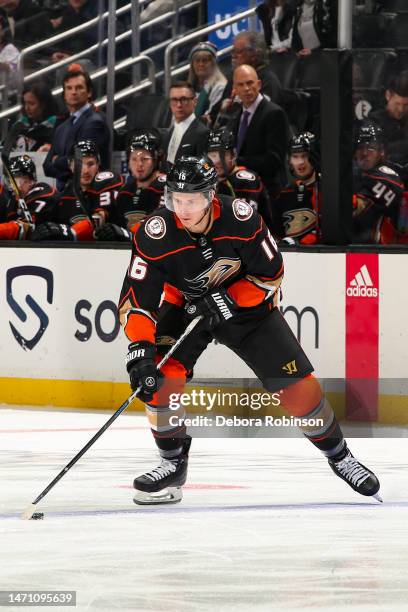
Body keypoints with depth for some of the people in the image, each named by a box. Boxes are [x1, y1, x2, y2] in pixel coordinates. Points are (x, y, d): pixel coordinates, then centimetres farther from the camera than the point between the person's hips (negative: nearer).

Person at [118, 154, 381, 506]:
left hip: (246, 302, 0)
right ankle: (173, 464, -4)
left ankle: (339, 456, 18)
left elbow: (271, 274, -15)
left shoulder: (241, 219, -28)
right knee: (161, 375, -23)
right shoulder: (155, 236, -28)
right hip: (186, 306, 1)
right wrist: (140, 350, -42)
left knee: (298, 385, -5)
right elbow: (135, 300, -28)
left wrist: (225, 302, -26)